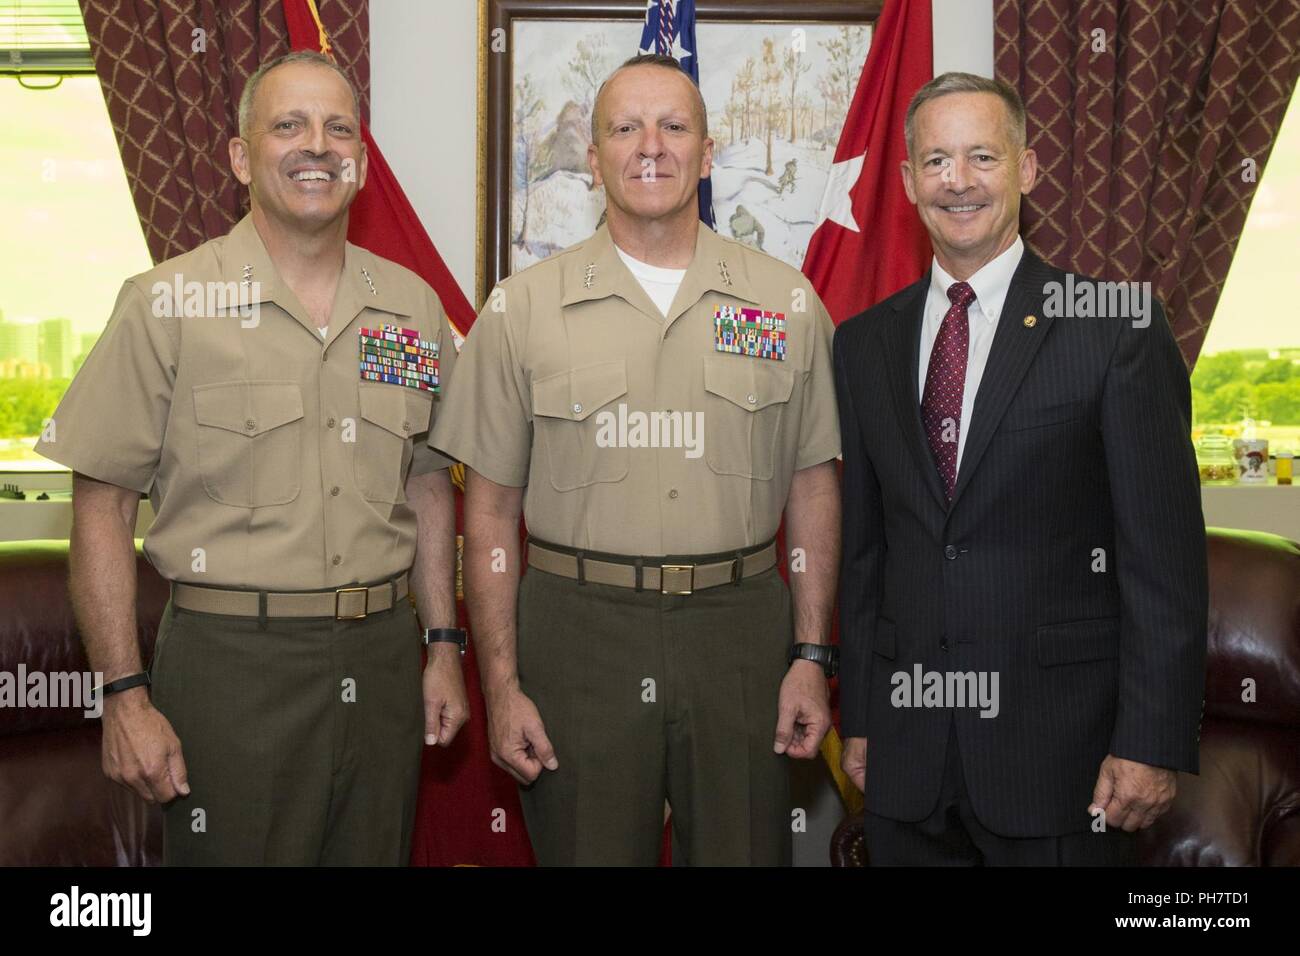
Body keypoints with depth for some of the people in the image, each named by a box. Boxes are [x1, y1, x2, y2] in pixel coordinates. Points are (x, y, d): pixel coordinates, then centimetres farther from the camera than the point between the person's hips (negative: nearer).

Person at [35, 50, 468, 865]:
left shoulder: (414, 306, 7)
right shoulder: (167, 305, -5)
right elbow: (102, 505, -6)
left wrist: (444, 646, 10)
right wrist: (125, 694, -10)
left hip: (383, 664, 4)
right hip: (232, 665, -4)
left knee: (378, 852, 15)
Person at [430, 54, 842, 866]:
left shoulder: (788, 302, 5)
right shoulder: (521, 308, 1)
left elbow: (813, 488, 8)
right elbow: (492, 508, 2)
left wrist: (812, 656, 3)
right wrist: (501, 684, -2)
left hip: (742, 634, 1)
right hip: (578, 636, -1)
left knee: (745, 849, 11)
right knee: (589, 848, 9)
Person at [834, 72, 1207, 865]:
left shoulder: (1119, 329, -6)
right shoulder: (864, 345, 7)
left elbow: (1164, 553, -7)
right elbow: (863, 545, 9)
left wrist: (1153, 742, -11)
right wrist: (858, 717, 9)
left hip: (1060, 741, -3)